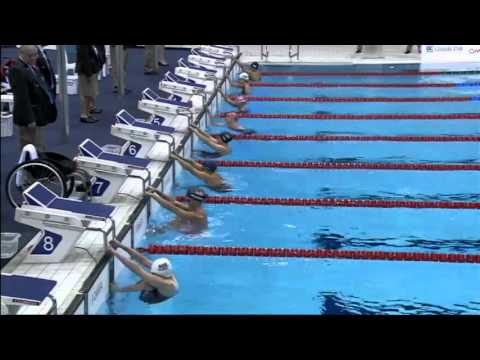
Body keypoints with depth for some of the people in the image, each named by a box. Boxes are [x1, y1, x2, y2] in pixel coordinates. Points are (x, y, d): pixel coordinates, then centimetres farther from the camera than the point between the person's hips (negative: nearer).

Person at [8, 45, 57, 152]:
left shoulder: (33, 67, 10)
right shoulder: (17, 71, -21)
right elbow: (22, 98, -25)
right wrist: (29, 119, -25)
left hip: (38, 114, 10)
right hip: (30, 116, -10)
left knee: (39, 148, 17)